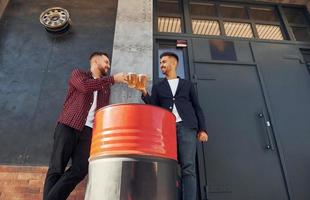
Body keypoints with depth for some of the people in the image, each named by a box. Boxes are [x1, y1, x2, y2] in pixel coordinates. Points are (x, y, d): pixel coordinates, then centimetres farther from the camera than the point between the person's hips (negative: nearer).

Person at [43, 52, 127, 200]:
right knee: (56, 169, -5)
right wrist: (113, 79, -7)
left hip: (89, 130, 4)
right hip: (69, 126, -3)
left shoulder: (106, 87, 24)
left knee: (81, 169, -10)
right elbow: (85, 86, -12)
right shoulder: (78, 74, 12)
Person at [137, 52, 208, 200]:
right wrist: (144, 93, -9)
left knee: (188, 167, -9)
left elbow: (197, 108, 14)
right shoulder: (158, 87, 21)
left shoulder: (187, 84, 19)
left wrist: (202, 129, 3)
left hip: (186, 127, -1)